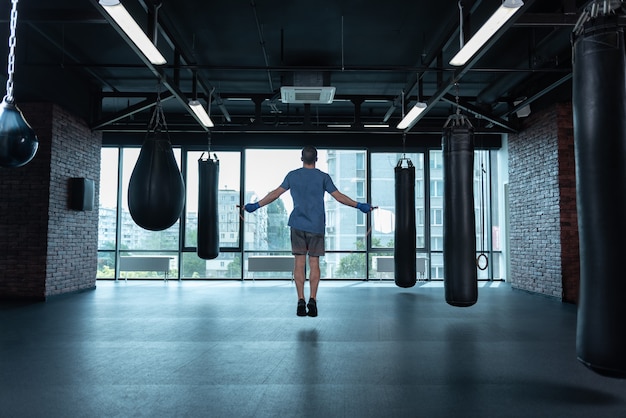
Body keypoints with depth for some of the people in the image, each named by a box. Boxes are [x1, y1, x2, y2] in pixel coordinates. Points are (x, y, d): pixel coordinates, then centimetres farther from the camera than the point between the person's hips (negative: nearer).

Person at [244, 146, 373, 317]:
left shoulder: (292, 175, 5)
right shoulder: (323, 177, 1)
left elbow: (276, 193, 7)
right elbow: (339, 196, 0)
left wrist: (256, 205, 17)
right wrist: (359, 205, 10)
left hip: (298, 225, 1)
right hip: (317, 226, -1)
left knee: (299, 262, 3)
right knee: (314, 263, 4)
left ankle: (301, 301, 1)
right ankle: (312, 300, -2)